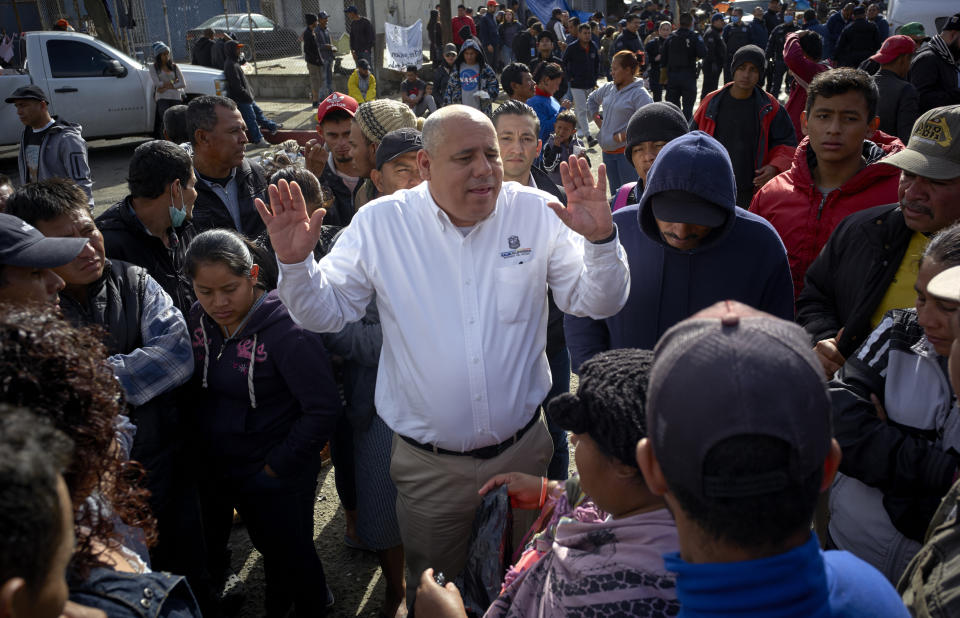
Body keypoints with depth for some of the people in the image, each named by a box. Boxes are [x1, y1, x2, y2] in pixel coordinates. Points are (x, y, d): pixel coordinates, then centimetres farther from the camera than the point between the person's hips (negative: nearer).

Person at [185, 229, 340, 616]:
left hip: (275, 477, -5)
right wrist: (198, 454, 5)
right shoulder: (198, 320, -4)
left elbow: (323, 409, -23)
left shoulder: (286, 332, -25)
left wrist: (279, 466, -16)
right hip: (214, 470, 5)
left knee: (289, 555, 13)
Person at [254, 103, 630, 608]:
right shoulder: (379, 224, -7)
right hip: (428, 465, -1)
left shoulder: (537, 213, -6)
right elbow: (326, 312, -3)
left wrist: (600, 239, -23)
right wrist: (295, 263, -21)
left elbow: (597, 302, -5)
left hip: (522, 450, 1)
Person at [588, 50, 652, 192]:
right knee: (615, 193, 17)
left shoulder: (639, 94, -13)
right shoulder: (608, 88, 9)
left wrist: (624, 135, -20)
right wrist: (596, 118, 17)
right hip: (607, 151, 7)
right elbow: (591, 99, 30)